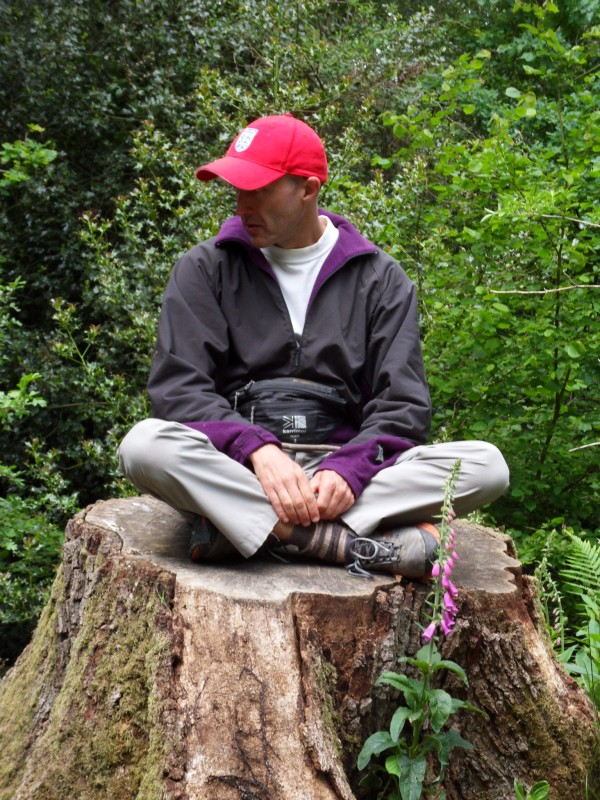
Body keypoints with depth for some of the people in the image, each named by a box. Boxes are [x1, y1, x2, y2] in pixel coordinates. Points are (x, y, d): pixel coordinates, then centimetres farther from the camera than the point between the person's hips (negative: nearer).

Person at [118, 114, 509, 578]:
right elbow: (178, 387, -3)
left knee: (486, 466, -22)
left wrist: (349, 469, -19)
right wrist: (258, 450, -21)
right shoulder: (206, 269, 8)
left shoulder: (379, 278, 10)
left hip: (338, 464, 1)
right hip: (237, 468, -1)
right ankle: (355, 544, -34)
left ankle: (244, 528, -29)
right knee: (146, 444, -32)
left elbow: (402, 405, 1)